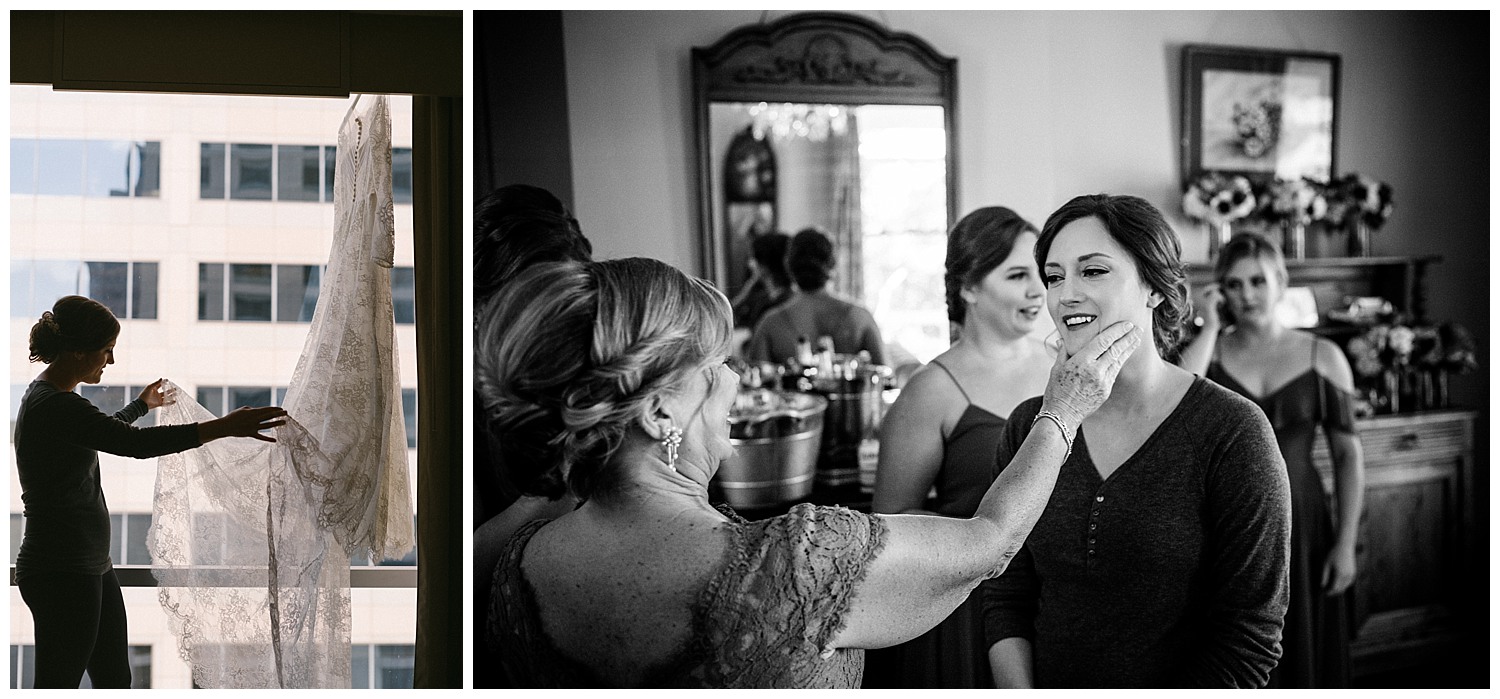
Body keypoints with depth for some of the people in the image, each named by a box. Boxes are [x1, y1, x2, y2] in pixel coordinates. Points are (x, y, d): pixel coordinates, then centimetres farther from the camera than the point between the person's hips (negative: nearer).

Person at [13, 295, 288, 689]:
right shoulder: (54, 406, -21)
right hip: (62, 572, -11)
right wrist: (224, 427, -35)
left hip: (91, 566, 11)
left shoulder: (48, 398, 12)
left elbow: (104, 432, 33)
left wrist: (143, 404, 51)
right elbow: (136, 443, -32)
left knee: (115, 680, 15)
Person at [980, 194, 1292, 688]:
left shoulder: (1232, 432, -13)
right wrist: (1019, 690, -13)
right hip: (1046, 684, 3)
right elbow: (1006, 598, 1)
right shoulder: (1028, 425, -1)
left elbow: (1249, 637, -13)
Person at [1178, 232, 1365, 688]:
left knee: (1303, 659, 8)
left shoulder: (1322, 357, 0)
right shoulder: (1210, 352, 1)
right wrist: (1210, 328, -13)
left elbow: (1348, 454, 1)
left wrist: (1346, 543, -4)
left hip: (1300, 528, 0)